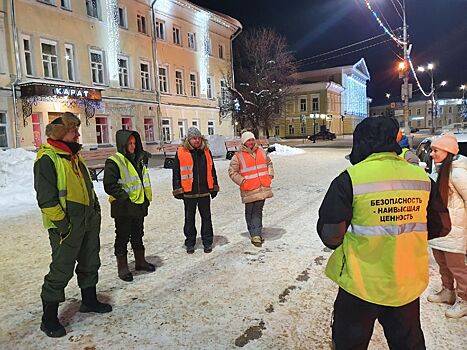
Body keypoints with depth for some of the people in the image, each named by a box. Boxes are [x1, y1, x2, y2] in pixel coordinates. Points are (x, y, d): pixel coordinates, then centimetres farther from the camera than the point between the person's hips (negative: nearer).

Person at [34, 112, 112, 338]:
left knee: (90, 263, 19)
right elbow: (46, 197, -19)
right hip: (67, 225, -9)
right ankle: (49, 318, 15)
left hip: (89, 220, 9)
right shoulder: (47, 158, -14)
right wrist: (62, 222, -19)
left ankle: (89, 300, 37)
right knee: (62, 270, -1)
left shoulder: (73, 155, 14)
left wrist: (95, 207, 17)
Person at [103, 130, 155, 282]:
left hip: (139, 206, 8)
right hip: (123, 208, -7)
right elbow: (109, 185, -19)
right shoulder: (114, 162, -13)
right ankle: (122, 267, 18)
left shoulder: (139, 160, 12)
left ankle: (140, 261, 34)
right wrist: (125, 197, -18)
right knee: (122, 237, 5)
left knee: (138, 235, 19)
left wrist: (146, 198, 12)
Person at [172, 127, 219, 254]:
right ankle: (190, 243, 23)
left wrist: (214, 187, 12)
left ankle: (207, 242, 22)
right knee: (189, 219, 10)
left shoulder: (206, 151, 7)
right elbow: (176, 172, 0)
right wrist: (178, 190, -3)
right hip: (188, 192, -2)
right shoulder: (181, 152, -3)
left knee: (206, 217, 10)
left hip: (205, 191, 2)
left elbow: (212, 170, 13)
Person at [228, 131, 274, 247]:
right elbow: (232, 172, -2)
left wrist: (270, 176, 10)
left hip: (262, 188, 4)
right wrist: (242, 181, -9)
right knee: (250, 212, 4)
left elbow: (269, 164, 23)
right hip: (249, 190, -3)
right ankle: (255, 234, 14)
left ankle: (256, 233, 15)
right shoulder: (238, 156, -4)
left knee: (258, 211, 7)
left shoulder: (261, 151, 11)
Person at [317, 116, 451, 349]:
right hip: (408, 284, 5)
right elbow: (441, 226, 7)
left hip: (360, 284, -4)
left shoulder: (349, 179, -19)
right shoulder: (422, 177, -4)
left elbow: (330, 235, -19)